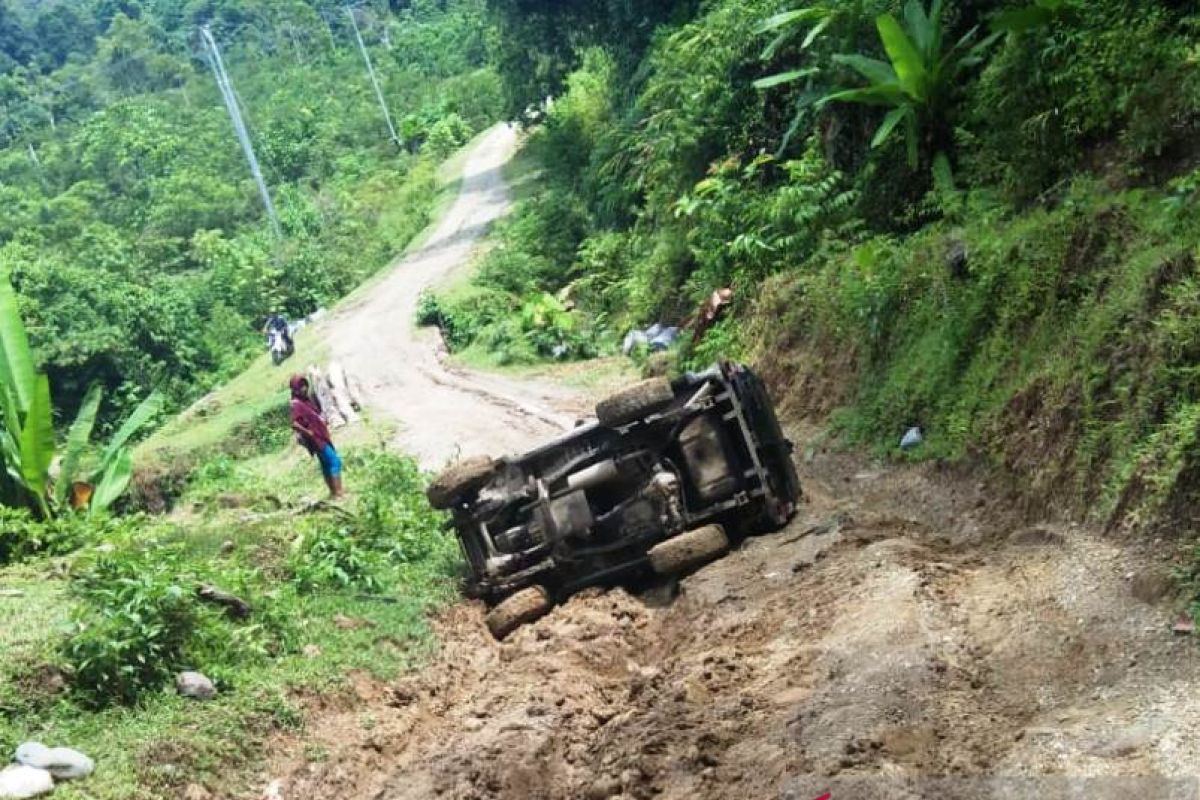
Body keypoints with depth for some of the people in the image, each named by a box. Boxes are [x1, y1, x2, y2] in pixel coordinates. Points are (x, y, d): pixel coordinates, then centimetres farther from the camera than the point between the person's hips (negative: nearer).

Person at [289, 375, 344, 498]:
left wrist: (323, 423, 11)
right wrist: (308, 433, -20)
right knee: (335, 461, -13)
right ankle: (338, 492, -13)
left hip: (322, 436, 9)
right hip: (315, 439, -9)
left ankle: (334, 492, 23)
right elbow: (295, 424, -30)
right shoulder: (297, 404, -18)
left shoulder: (308, 400, 10)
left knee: (327, 464, 15)